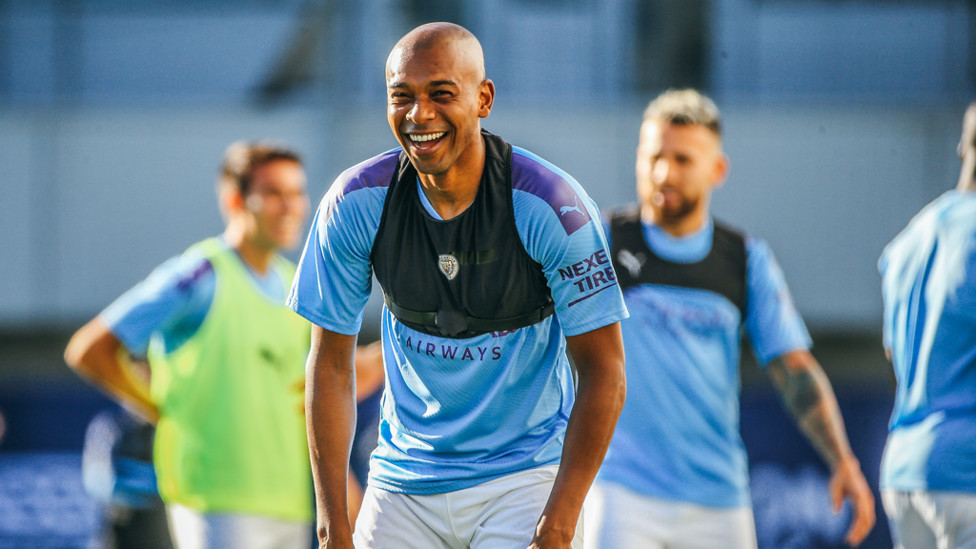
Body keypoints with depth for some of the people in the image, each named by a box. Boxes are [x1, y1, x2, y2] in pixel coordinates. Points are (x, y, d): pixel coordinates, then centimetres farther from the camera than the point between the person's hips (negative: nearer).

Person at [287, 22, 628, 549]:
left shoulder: (551, 206, -15)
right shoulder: (355, 204, -7)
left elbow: (603, 374, -12)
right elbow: (331, 365, 0)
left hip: (524, 475, -3)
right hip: (404, 480, 3)